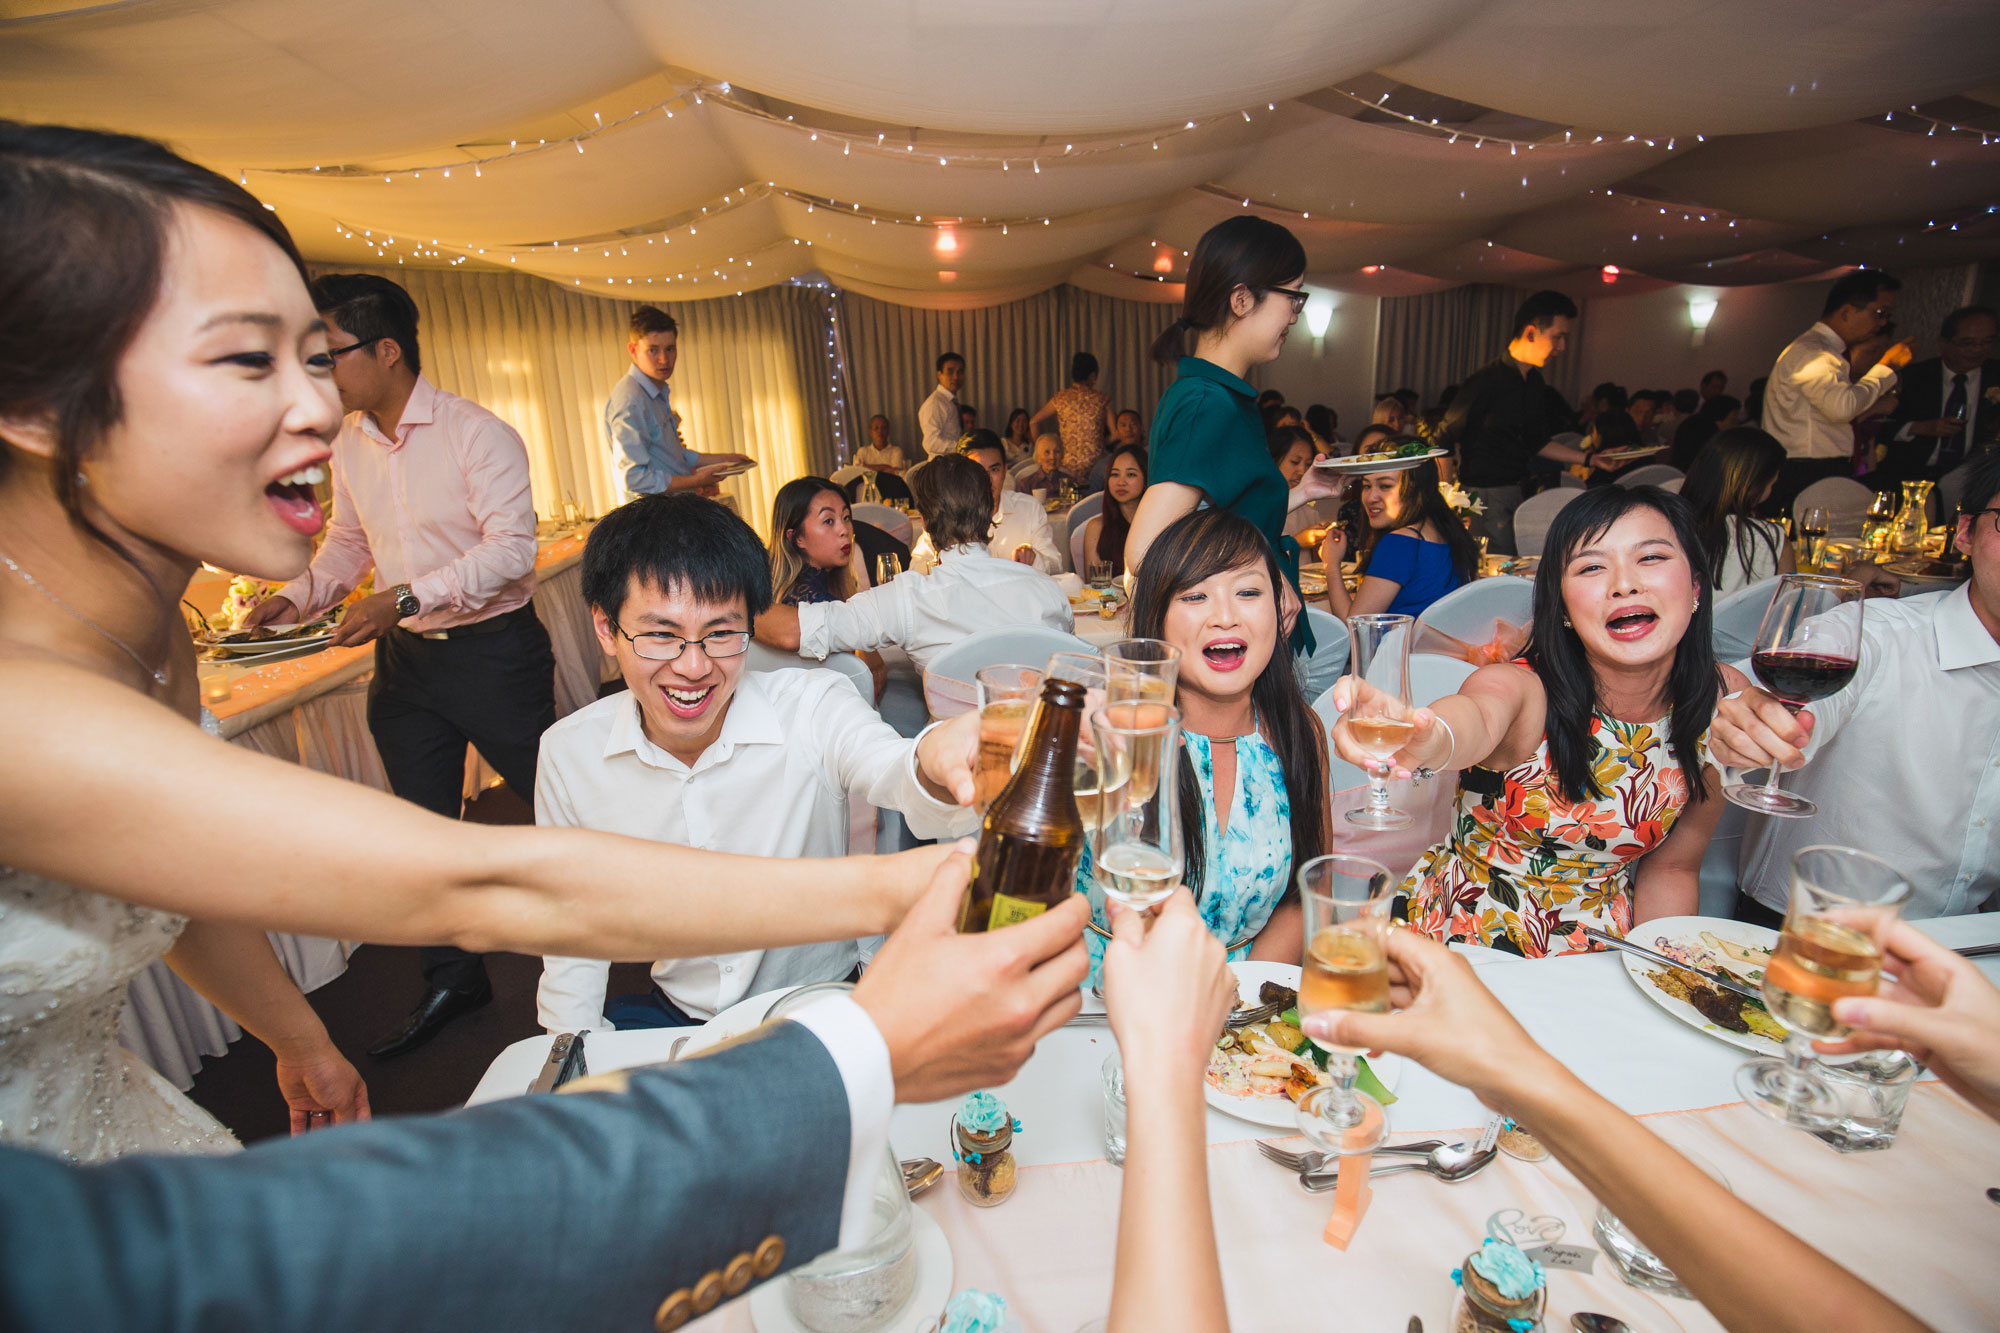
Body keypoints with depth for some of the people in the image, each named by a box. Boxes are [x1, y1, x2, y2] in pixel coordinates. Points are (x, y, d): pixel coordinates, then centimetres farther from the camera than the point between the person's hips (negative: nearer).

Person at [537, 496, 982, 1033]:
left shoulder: (813, 710, -18)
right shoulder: (567, 753, -8)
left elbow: (890, 771, -40)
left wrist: (936, 761, -63)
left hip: (827, 1003, 0)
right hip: (676, 1017, 1)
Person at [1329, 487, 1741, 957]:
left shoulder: (1725, 701, -5)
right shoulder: (1525, 689, -17)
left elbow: (1671, 867, 6)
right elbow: (1477, 717, -43)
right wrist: (1430, 737, -65)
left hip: (1594, 963, 3)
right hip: (1456, 942, -2)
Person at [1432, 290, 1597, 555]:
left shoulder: (1536, 384, 12)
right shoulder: (1484, 382, -14)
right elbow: (1442, 443, -12)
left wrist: (1590, 459, 16)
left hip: (1519, 493, 8)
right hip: (1484, 496, -8)